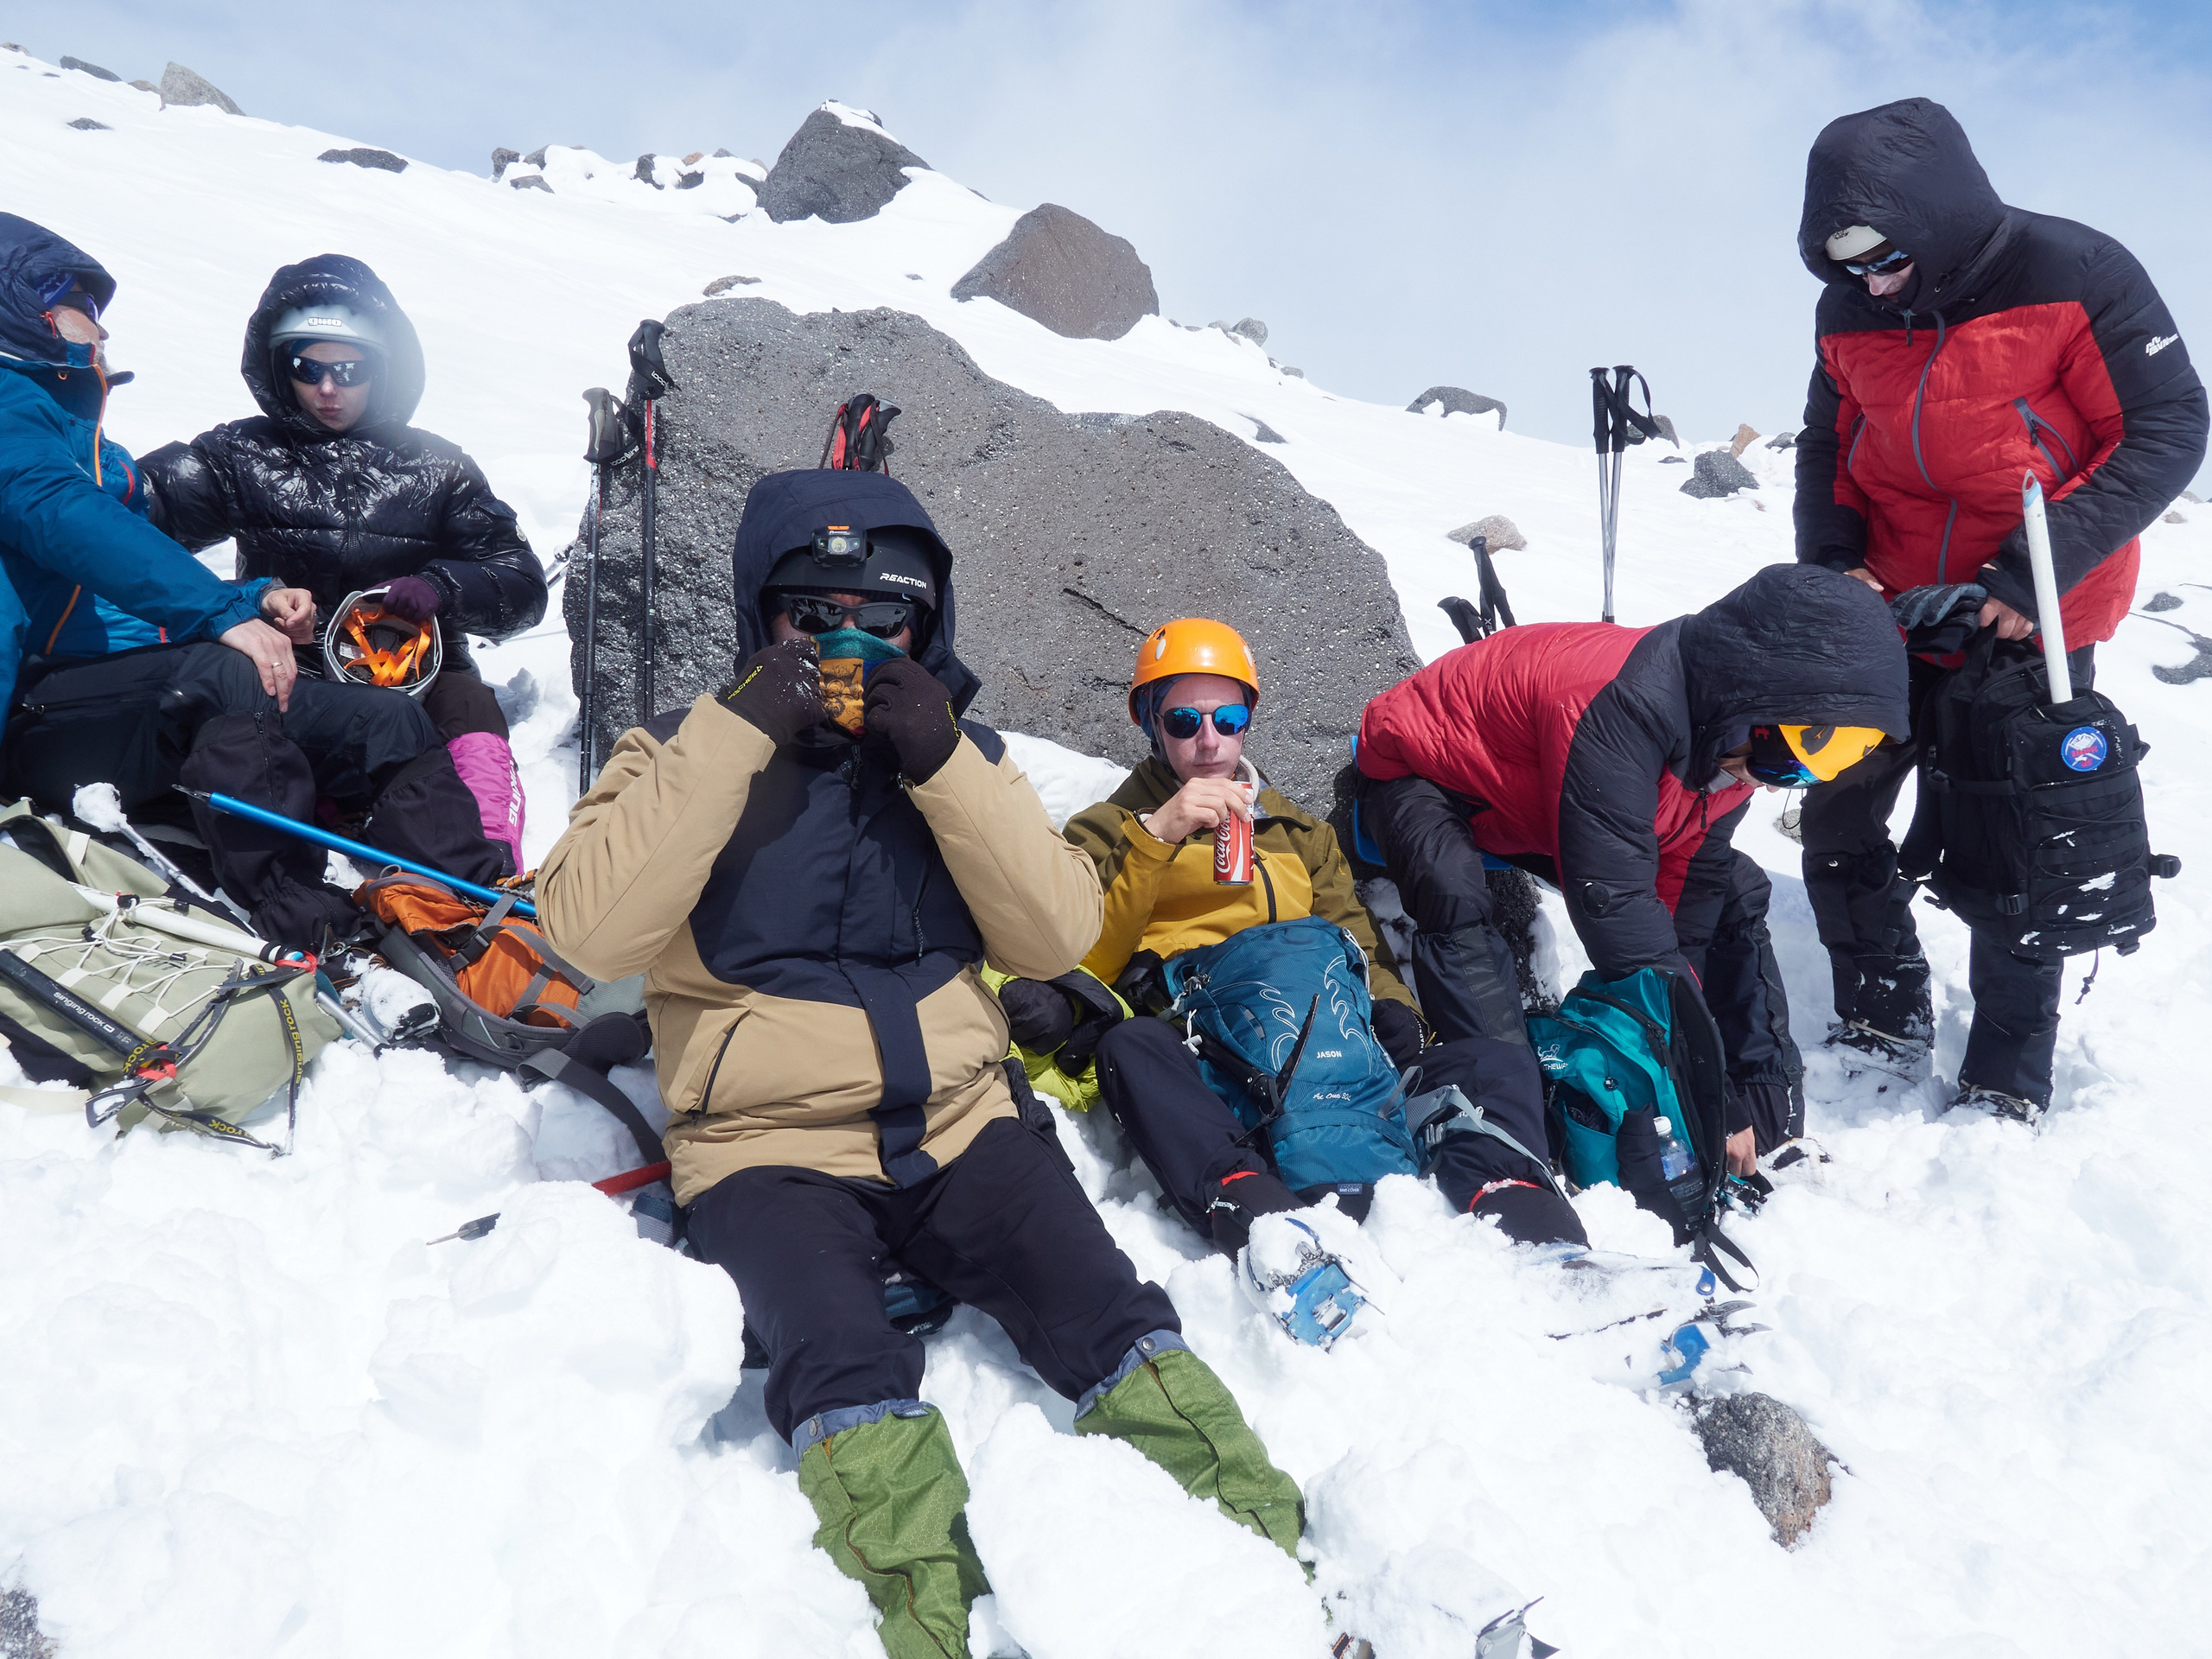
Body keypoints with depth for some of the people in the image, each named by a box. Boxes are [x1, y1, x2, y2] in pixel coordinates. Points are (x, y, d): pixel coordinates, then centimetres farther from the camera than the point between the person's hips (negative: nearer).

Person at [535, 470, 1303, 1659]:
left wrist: (943, 763, -11)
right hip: (769, 1148, -2)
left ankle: (1266, 1552, -14)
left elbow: (1060, 935, -1)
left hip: (957, 1125, 2)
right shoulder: (690, 752, 5)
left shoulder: (956, 756, 12)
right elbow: (589, 927, -14)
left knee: (1112, 1318, -18)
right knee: (843, 1376, -29)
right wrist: (737, 734, -17)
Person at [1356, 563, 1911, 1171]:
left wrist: (1770, 1096, -13)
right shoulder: (1621, 708, -42)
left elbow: (1690, 902, -9)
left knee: (1732, 892, 2)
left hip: (1521, 800, 8)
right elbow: (1617, 912, -42)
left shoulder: (1730, 746, -12)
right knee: (1456, 895, -41)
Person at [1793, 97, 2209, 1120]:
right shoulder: (1849, 309, -1)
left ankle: (2008, 1084, 17)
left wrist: (2037, 570, -24)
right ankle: (1885, 1025, 23)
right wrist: (1832, 561, -9)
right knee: (1834, 813, 5)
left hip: (2035, 627, -4)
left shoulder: (2077, 277, -15)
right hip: (1893, 615, 5)